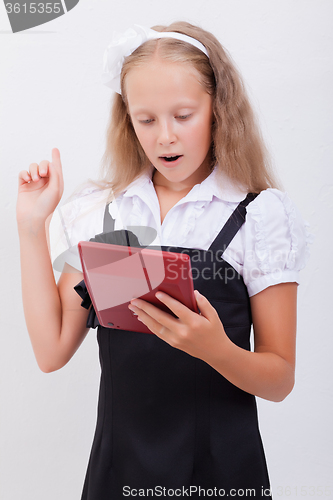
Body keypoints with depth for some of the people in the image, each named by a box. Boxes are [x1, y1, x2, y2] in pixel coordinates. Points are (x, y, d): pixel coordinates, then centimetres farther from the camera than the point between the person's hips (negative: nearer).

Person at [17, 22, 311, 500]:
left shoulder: (261, 215, -9)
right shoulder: (99, 212, 0)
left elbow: (280, 380, -8)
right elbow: (52, 350, -5)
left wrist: (218, 350, -28)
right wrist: (32, 226, -7)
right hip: (119, 460, 3)